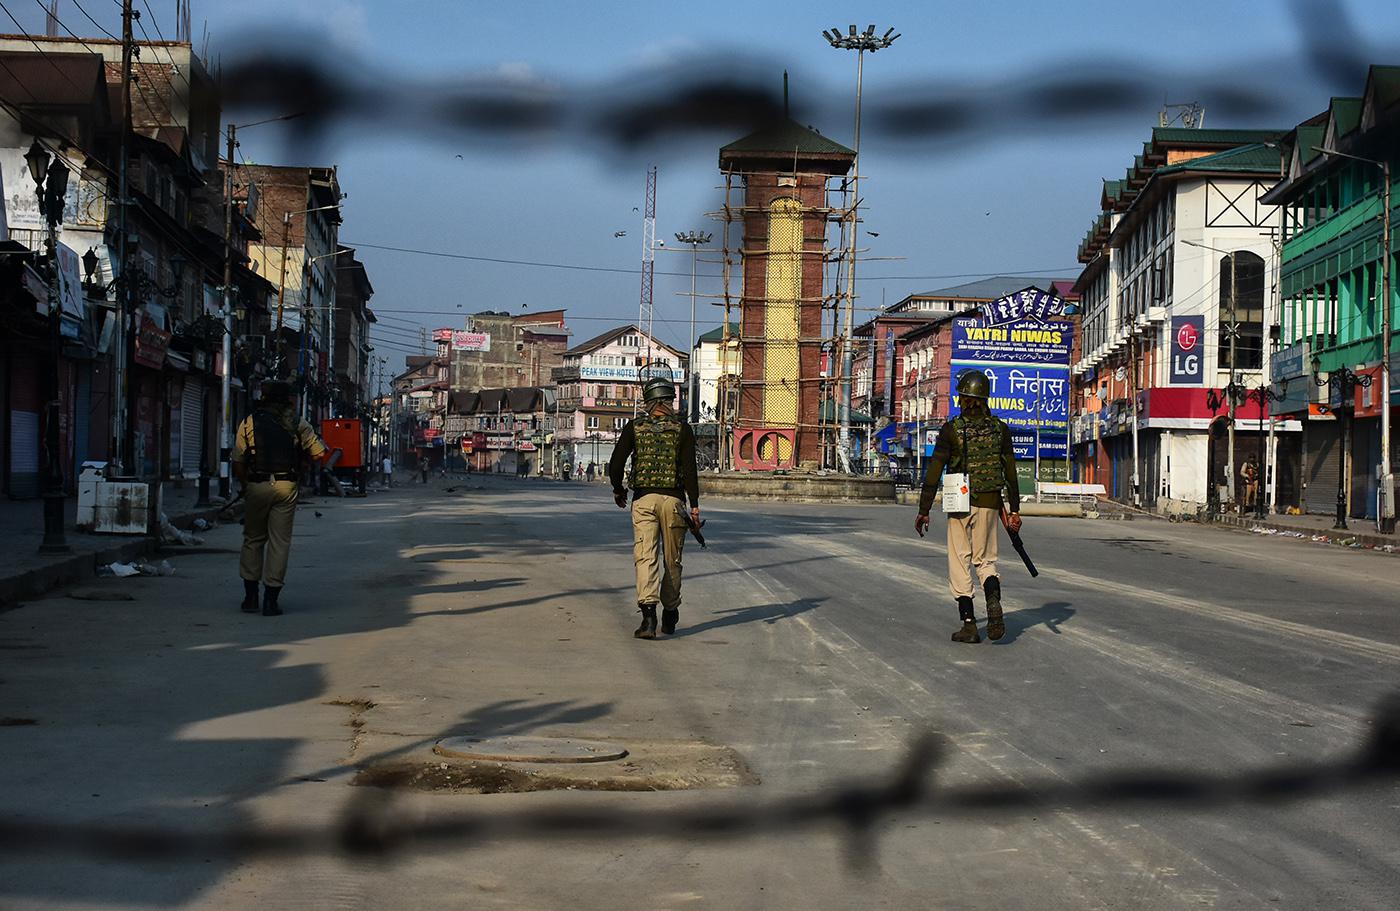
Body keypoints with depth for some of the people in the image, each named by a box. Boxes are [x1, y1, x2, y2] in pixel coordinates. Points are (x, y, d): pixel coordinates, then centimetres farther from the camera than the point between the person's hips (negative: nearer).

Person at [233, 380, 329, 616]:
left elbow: (238, 461, 2)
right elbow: (320, 453, 2)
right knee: (279, 542, 4)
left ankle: (251, 597, 12)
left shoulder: (250, 422, 4)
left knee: (253, 540, 13)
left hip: (257, 486, 0)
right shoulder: (296, 424, 3)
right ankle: (271, 600, 2)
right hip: (286, 486, 0)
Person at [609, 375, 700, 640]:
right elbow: (689, 469, -6)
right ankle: (670, 613, 26)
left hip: (643, 499, 0)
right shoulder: (682, 429, 1)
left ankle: (648, 613, -24)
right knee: (672, 560, 13)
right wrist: (694, 505, -4)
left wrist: (618, 490, 18)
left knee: (645, 557, -6)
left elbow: (616, 463, 0)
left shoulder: (634, 427, 3)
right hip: (673, 499, 0)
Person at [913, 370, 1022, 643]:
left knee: (959, 562, 7)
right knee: (985, 559, 13)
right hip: (989, 504, 3)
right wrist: (1014, 510, 9)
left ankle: (969, 624, 4)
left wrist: (923, 511, -2)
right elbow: (1011, 472, 3)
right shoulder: (1000, 429, 2)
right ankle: (993, 601, -17)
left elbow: (934, 471, -7)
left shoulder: (951, 430, -7)